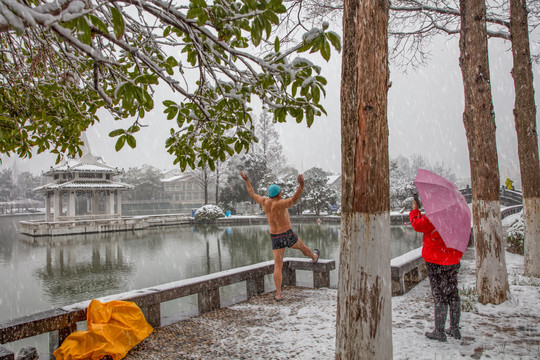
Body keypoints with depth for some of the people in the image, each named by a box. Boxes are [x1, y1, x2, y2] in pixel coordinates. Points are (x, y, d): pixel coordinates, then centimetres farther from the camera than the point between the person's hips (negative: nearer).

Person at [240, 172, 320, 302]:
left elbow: (252, 194, 13)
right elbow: (294, 199, -39)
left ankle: (278, 294, 2)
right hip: (288, 236, -3)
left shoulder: (265, 201, -4)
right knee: (302, 246, 30)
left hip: (275, 239, 4)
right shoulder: (280, 204, -20)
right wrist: (301, 185, -53)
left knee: (278, 267, 5)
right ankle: (314, 256, 61)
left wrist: (246, 180, 24)